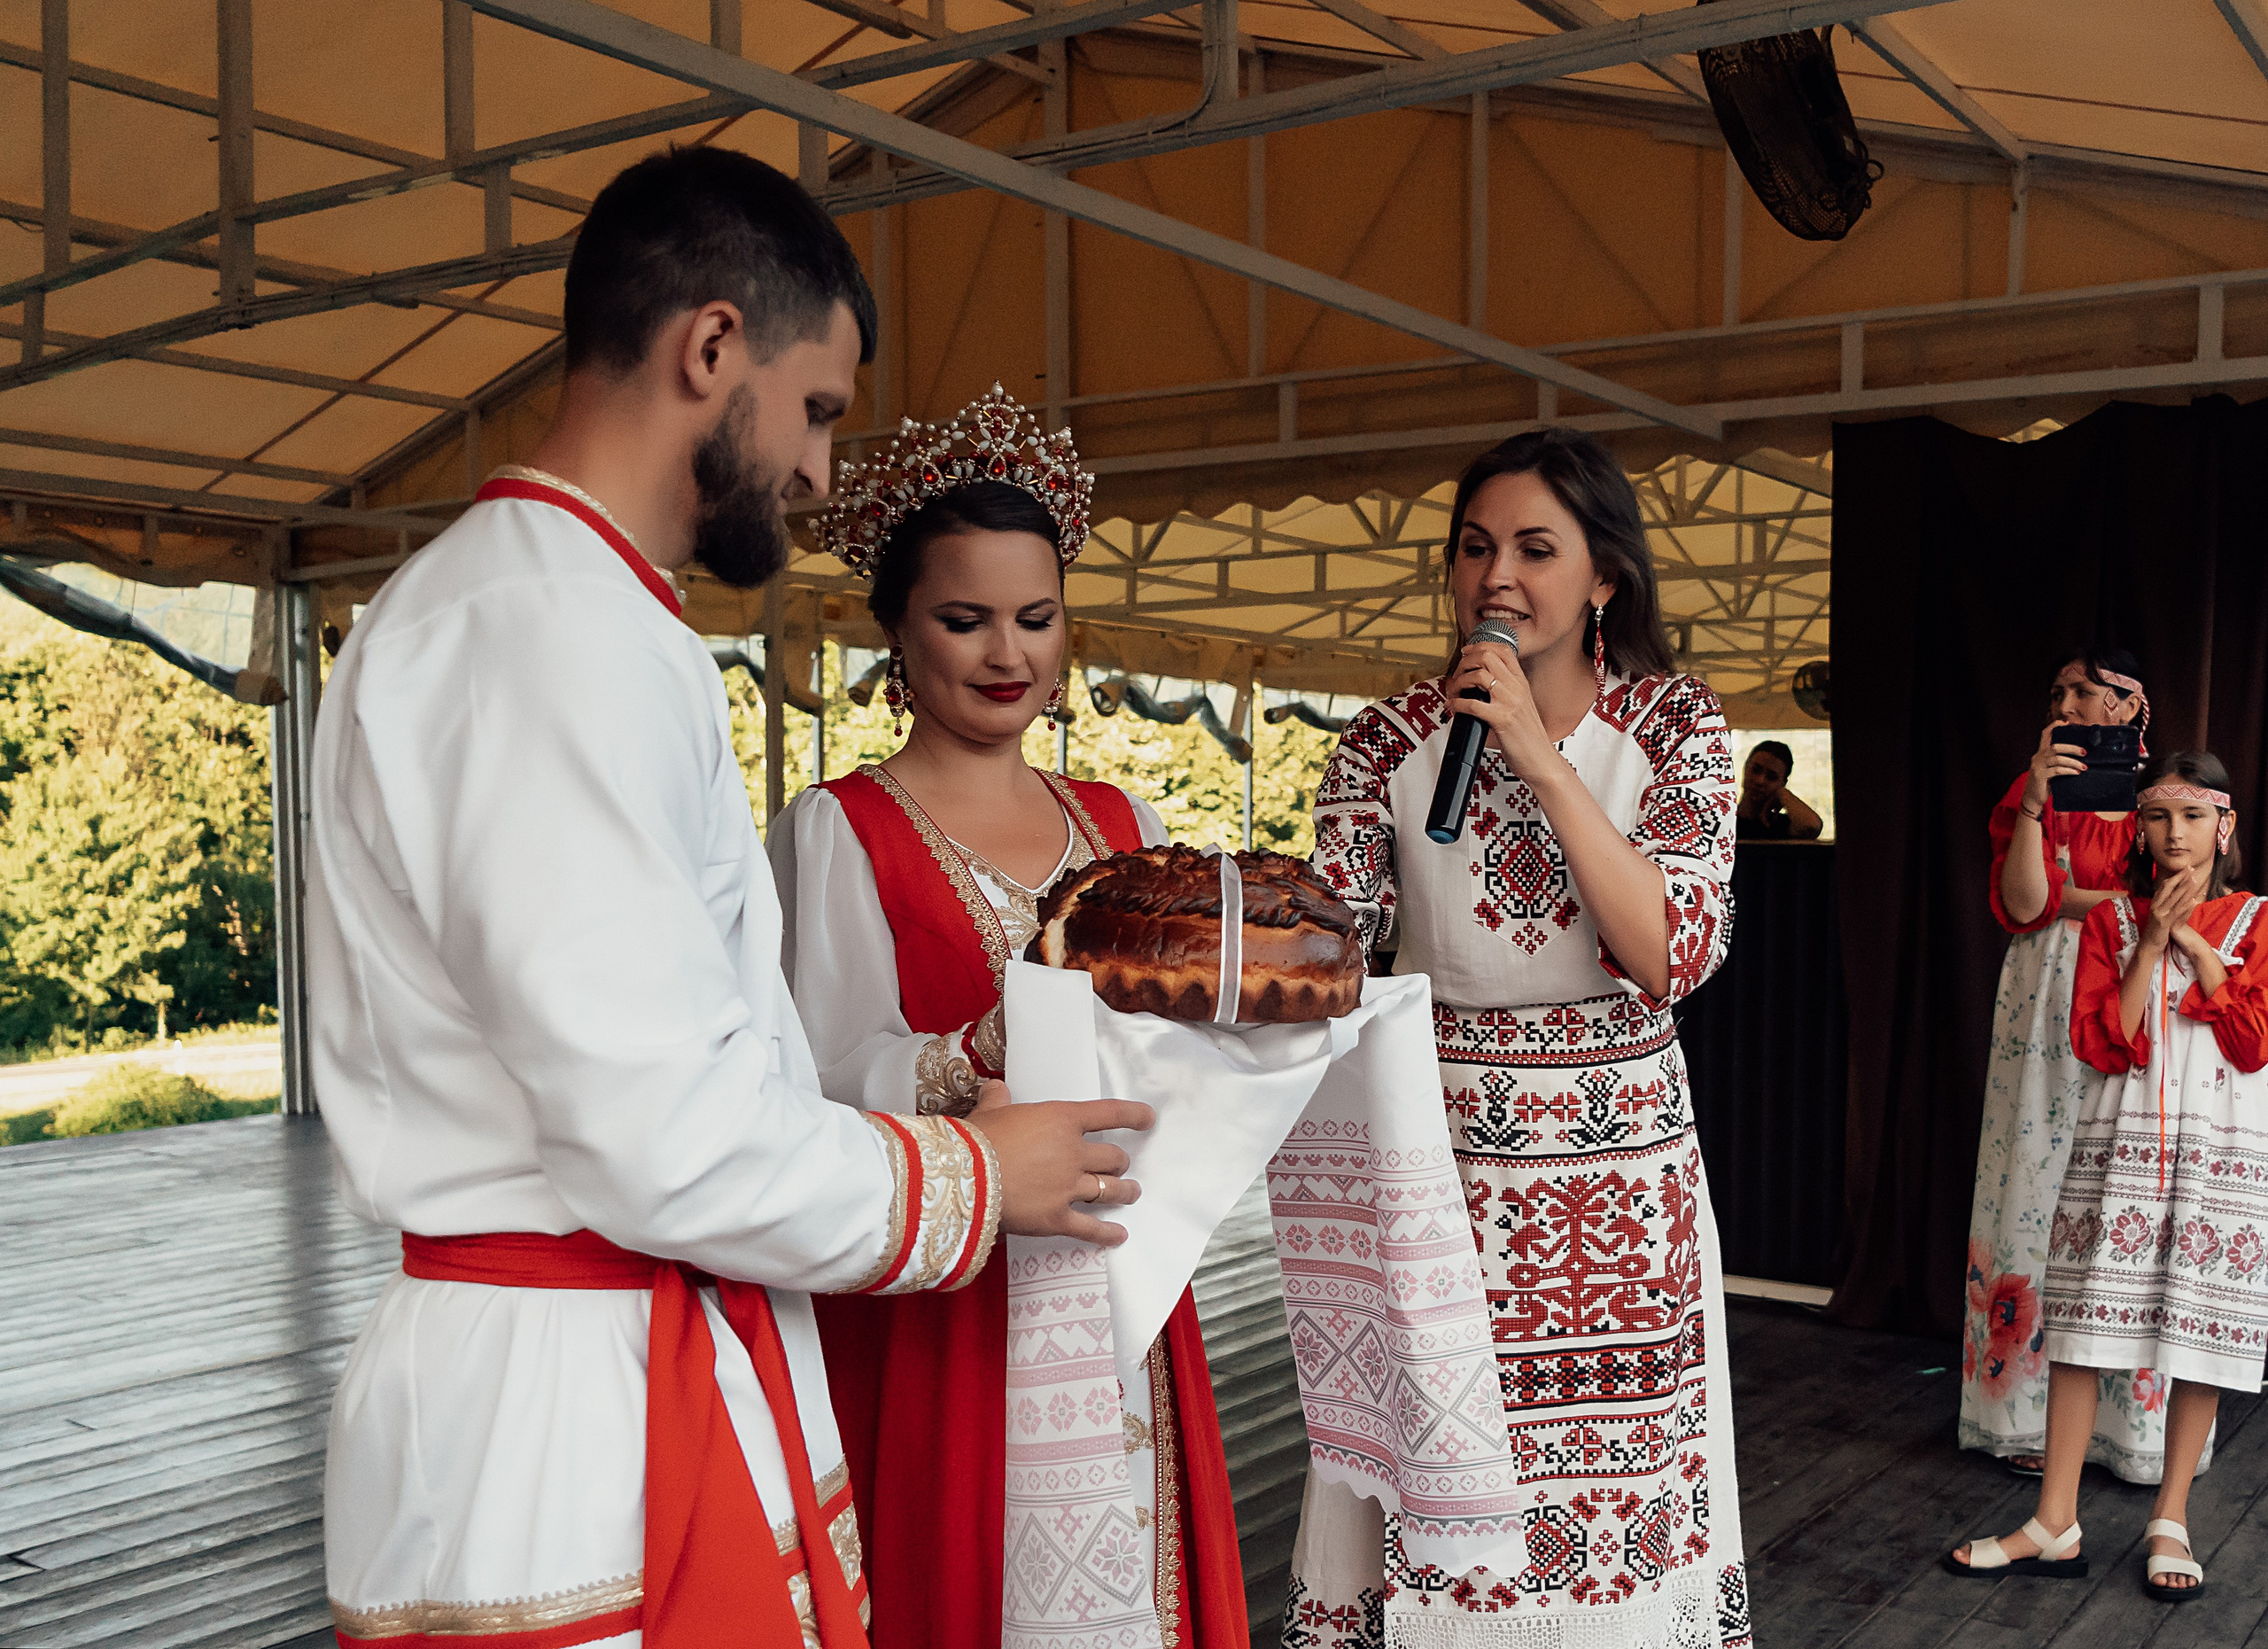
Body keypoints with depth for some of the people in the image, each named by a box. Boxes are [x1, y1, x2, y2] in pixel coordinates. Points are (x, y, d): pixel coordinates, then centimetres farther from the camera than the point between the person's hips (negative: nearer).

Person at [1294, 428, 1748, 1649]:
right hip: (1436, 1159, 0)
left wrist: (1547, 766, -19)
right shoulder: (1389, 743, 0)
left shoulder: (1674, 728, -1)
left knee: (1618, 1502, 8)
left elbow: (1678, 956, -13)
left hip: (1622, 1173, 0)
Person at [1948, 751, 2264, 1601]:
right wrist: (2151, 942, -10)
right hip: (2121, 1140, 1)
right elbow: (2099, 1043, -4)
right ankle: (2056, 1524, 5)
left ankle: (2170, 1516, 18)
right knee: (2084, 1318, -1)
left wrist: (2194, 940, -9)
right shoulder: (2111, 920, 6)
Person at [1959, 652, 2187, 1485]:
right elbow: (2022, 904, -7)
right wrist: (2037, 803, -18)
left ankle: (2130, 1416, 9)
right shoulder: (2034, 789, 7)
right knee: (2043, 1192, -1)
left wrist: (2068, 899, -6)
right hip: (2048, 1016, 0)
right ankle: (2035, 1412, 5)